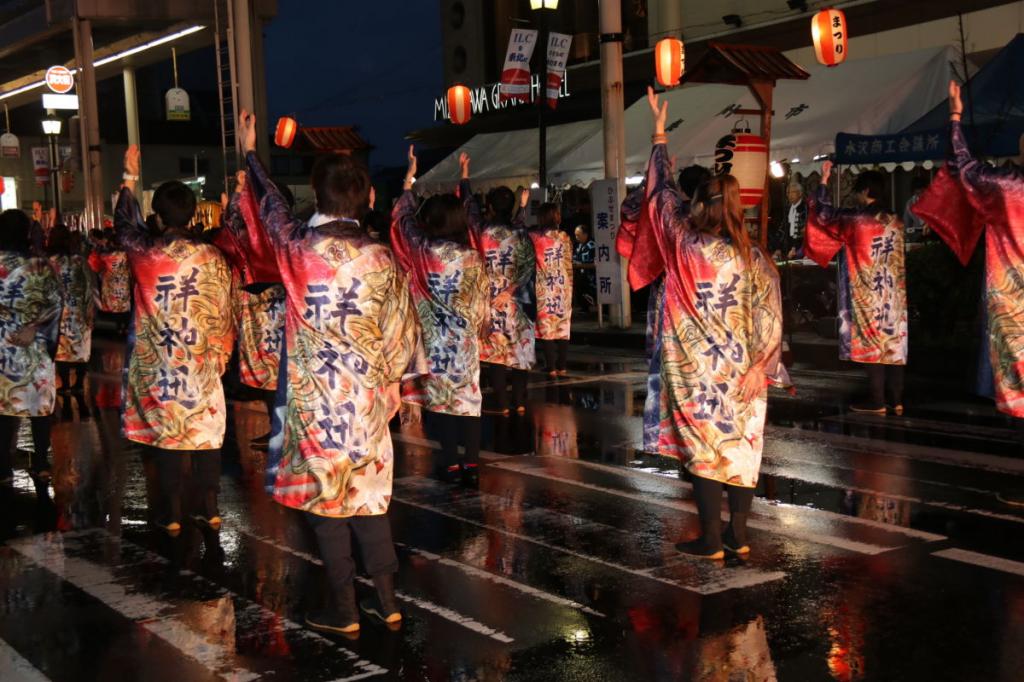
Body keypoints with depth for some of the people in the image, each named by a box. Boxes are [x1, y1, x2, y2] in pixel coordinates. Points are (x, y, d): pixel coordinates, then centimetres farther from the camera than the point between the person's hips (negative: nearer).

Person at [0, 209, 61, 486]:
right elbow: (56, 303, -13)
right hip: (35, 345, -1)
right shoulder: (40, 265, -7)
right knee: (39, 402, 9)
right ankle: (41, 464, 14)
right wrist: (34, 326, -16)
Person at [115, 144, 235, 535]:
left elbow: (124, 224, 13)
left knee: (166, 434, 6)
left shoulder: (146, 253, -8)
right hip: (203, 365, 1)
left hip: (159, 364, -1)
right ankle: (209, 509, 15)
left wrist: (130, 177, 25)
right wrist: (220, 355, 13)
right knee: (206, 431, 9)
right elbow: (223, 312, 0)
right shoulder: (212, 257, -6)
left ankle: (171, 514, 11)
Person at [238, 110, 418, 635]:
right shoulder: (380, 257, -4)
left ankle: (344, 611, 12)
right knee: (369, 494, 14)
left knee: (326, 497, 6)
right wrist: (389, 378, 19)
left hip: (315, 395, -3)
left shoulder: (299, 247, -10)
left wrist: (250, 151, 26)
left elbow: (271, 204, 10)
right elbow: (402, 331, 2)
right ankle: (387, 601, 19)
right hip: (367, 396, 3)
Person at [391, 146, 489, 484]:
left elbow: (403, 218, 5)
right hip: (466, 339, 2)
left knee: (440, 394, 5)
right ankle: (471, 462, 6)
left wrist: (410, 176, 15)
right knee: (468, 395, 6)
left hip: (435, 339, -2)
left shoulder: (424, 251, -11)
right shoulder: (474, 256, -5)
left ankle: (451, 462, 7)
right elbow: (482, 300, 5)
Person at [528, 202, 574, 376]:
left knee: (546, 326, 2)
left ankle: (551, 368, 0)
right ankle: (562, 367, 8)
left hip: (543, 288, -2)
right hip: (562, 287, 2)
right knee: (563, 326, 8)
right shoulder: (564, 237, 0)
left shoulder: (533, 237, -7)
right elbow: (569, 265, 6)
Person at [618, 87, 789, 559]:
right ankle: (738, 535, 17)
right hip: (739, 369, 3)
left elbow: (664, 192, 3)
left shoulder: (686, 245, -10)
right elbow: (769, 317, -8)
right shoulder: (753, 257, -4)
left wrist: (660, 133, 14)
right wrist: (760, 367, -3)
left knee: (705, 448, 2)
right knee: (741, 444, 11)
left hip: (698, 369, -3)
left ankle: (711, 541, 5)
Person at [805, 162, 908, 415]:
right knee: (893, 342, 7)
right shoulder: (896, 222, 5)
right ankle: (895, 400, 9)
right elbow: (900, 258, 14)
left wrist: (824, 181, 13)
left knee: (871, 343, -1)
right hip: (893, 294, 6)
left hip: (867, 294, -6)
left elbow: (826, 214, 3)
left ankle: (877, 401, 0)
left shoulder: (856, 220, -12)